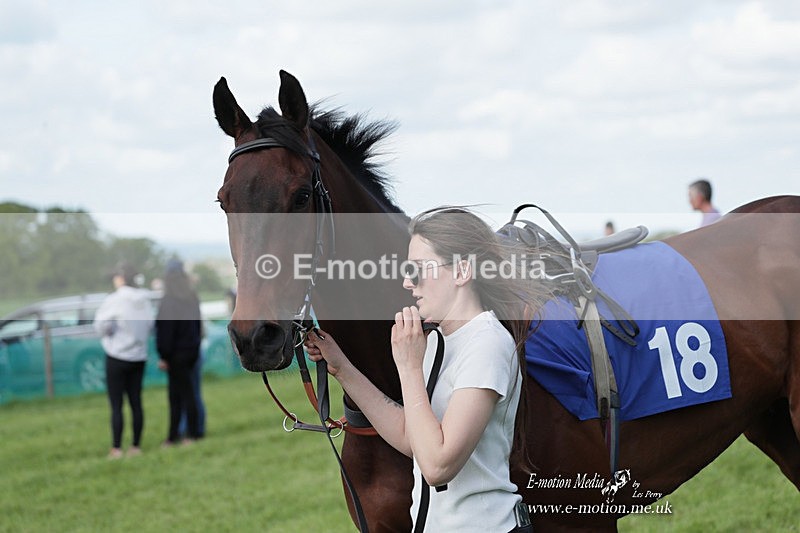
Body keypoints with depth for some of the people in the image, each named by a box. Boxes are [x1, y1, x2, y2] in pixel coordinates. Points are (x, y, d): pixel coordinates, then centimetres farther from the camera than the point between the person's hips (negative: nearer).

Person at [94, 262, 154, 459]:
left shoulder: (114, 300, -15)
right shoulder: (144, 299, 0)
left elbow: (102, 325, -13)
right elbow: (149, 326, 2)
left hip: (117, 357, -5)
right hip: (139, 357, 5)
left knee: (116, 405, -1)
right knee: (136, 402, 10)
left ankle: (116, 448, -2)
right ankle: (136, 446, 13)